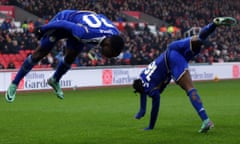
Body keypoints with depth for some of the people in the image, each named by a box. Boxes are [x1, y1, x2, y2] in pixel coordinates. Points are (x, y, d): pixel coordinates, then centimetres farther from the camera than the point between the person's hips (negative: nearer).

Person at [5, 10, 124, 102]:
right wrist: (42, 29, -16)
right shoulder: (87, 33, -45)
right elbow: (64, 24, -32)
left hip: (76, 26, 6)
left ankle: (55, 81, 36)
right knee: (39, 53, -3)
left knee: (70, 58, 8)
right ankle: (14, 85, 7)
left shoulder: (115, 34, -23)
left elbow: (102, 17, -1)